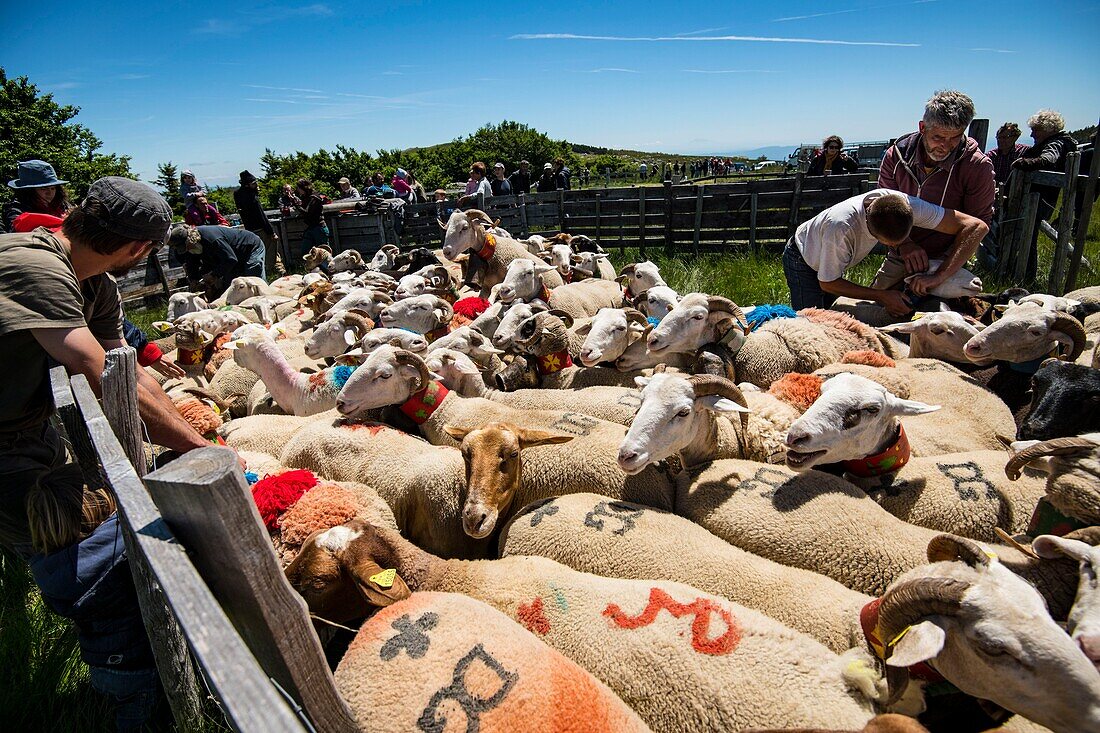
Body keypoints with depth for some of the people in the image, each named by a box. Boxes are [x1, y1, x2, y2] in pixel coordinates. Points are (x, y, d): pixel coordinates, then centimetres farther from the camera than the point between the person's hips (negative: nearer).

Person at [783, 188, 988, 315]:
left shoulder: (906, 205, -30)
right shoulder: (841, 228, -43)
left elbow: (977, 226, -25)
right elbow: (827, 283, -27)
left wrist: (939, 276, -35)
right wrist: (881, 296, -30)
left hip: (832, 263, 5)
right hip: (802, 262, -5)